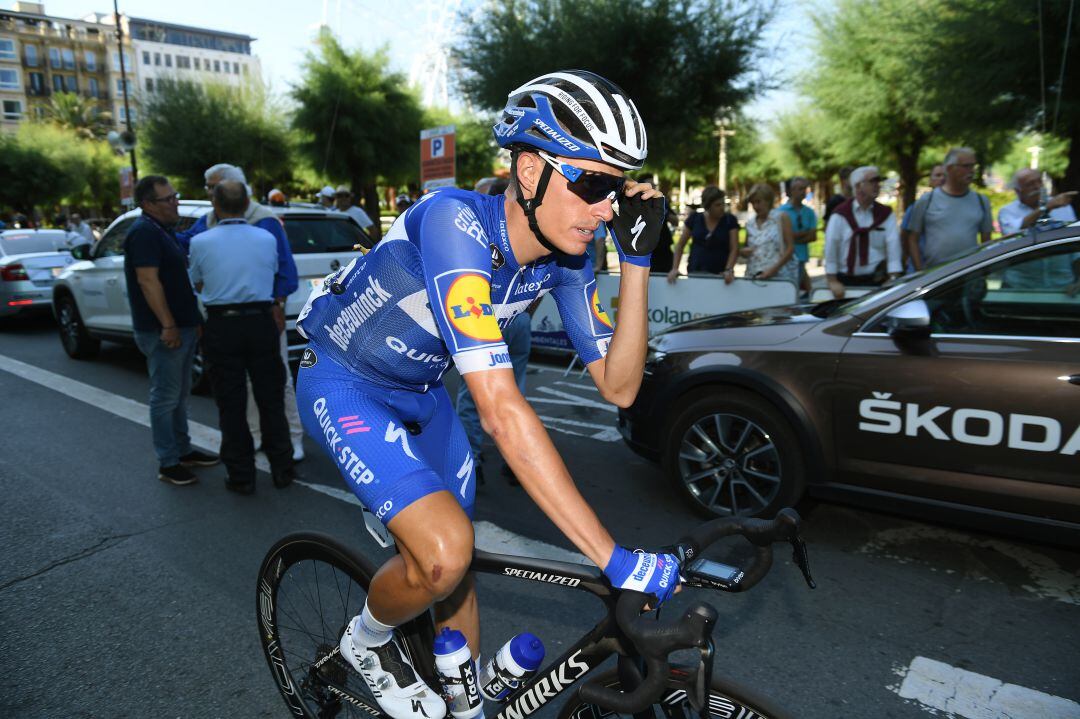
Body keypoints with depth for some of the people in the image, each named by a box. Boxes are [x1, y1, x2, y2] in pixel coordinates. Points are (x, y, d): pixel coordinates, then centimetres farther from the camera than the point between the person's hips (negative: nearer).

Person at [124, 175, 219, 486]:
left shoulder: (163, 230, 16)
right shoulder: (144, 232, -14)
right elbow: (148, 280, -21)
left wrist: (193, 320, 21)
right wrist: (168, 326, -23)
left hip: (183, 326, 10)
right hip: (163, 331, -10)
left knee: (180, 394, 16)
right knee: (165, 397, -2)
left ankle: (183, 451, 27)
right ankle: (168, 463, 6)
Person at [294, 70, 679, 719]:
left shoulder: (564, 256, -12)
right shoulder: (457, 222, -35)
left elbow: (618, 386, -13)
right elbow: (501, 410, -42)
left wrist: (637, 260, -25)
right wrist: (614, 560, -41)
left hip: (421, 391, 6)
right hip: (346, 387, -6)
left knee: (457, 567, 11)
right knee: (444, 551, -24)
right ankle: (368, 641, 11)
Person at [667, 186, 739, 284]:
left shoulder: (730, 220, -2)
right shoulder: (694, 218, 1)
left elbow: (734, 249, -5)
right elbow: (680, 245, 5)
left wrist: (728, 270, -21)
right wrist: (675, 268, -6)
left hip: (719, 275, -1)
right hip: (694, 273, 1)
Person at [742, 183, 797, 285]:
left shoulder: (781, 218, 2)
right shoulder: (750, 223, 13)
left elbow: (790, 248, -4)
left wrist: (773, 269, -15)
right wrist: (742, 252, -2)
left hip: (780, 276, -3)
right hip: (754, 277, 4)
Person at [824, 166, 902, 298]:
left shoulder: (886, 213, 5)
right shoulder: (841, 214, -3)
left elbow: (893, 246, -3)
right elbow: (831, 247, -6)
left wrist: (894, 280, -13)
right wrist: (832, 281, -9)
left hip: (877, 281, 2)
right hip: (846, 282, -2)